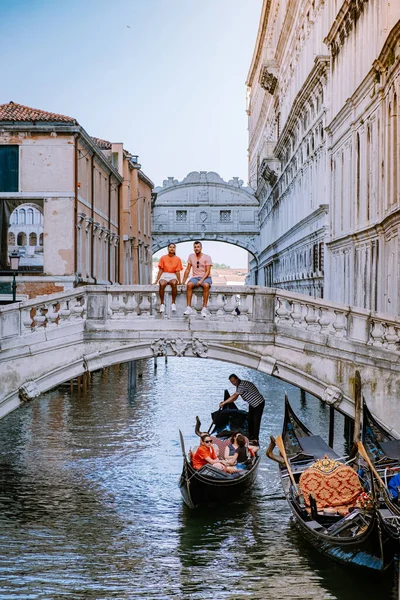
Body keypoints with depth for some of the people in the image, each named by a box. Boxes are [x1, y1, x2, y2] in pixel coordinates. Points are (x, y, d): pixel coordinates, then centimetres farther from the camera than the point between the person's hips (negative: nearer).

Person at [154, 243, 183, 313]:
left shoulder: (178, 259, 5)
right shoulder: (163, 258, 5)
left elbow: (177, 272, 1)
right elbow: (160, 270, 4)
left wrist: (179, 282, -8)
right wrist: (156, 281, -3)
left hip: (173, 276, 0)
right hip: (164, 276, 0)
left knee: (174, 283, -38)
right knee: (162, 284, -36)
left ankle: (173, 303, -27)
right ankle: (162, 304, -26)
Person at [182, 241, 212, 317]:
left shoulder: (207, 257, -2)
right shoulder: (191, 256, 10)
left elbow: (208, 271, -9)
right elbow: (187, 270, 12)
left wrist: (201, 280, -23)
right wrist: (183, 281, 5)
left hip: (205, 277, -2)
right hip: (195, 277, 2)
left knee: (206, 285, -38)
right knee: (189, 284, -33)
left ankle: (204, 308, -34)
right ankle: (189, 308, -33)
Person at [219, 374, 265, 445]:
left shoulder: (243, 384, -28)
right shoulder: (238, 386, 5)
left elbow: (234, 396, -31)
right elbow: (235, 398, 7)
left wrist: (223, 403, -27)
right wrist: (224, 402, -5)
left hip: (259, 403, -10)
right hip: (252, 404, 10)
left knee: (256, 422, -11)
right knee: (250, 421, 10)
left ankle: (255, 440, -8)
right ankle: (251, 438, 17)